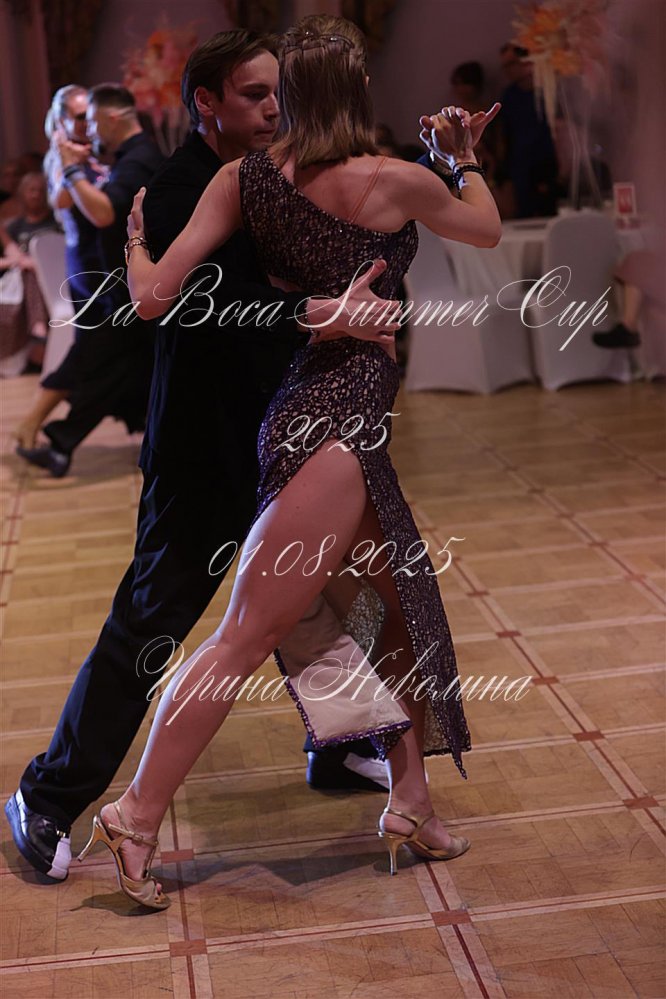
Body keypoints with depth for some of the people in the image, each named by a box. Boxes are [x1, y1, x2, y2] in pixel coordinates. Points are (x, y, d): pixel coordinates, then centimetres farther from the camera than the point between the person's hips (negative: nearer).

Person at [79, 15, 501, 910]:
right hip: (337, 426, -7)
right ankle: (137, 818, 0)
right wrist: (465, 159, 31)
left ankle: (410, 803, 25)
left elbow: (154, 295, -2)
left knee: (401, 604, 17)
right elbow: (488, 230, 12)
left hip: (312, 410, 7)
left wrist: (135, 241, 19)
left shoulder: (244, 178, 3)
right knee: (248, 632, -5)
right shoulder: (392, 180, -8)